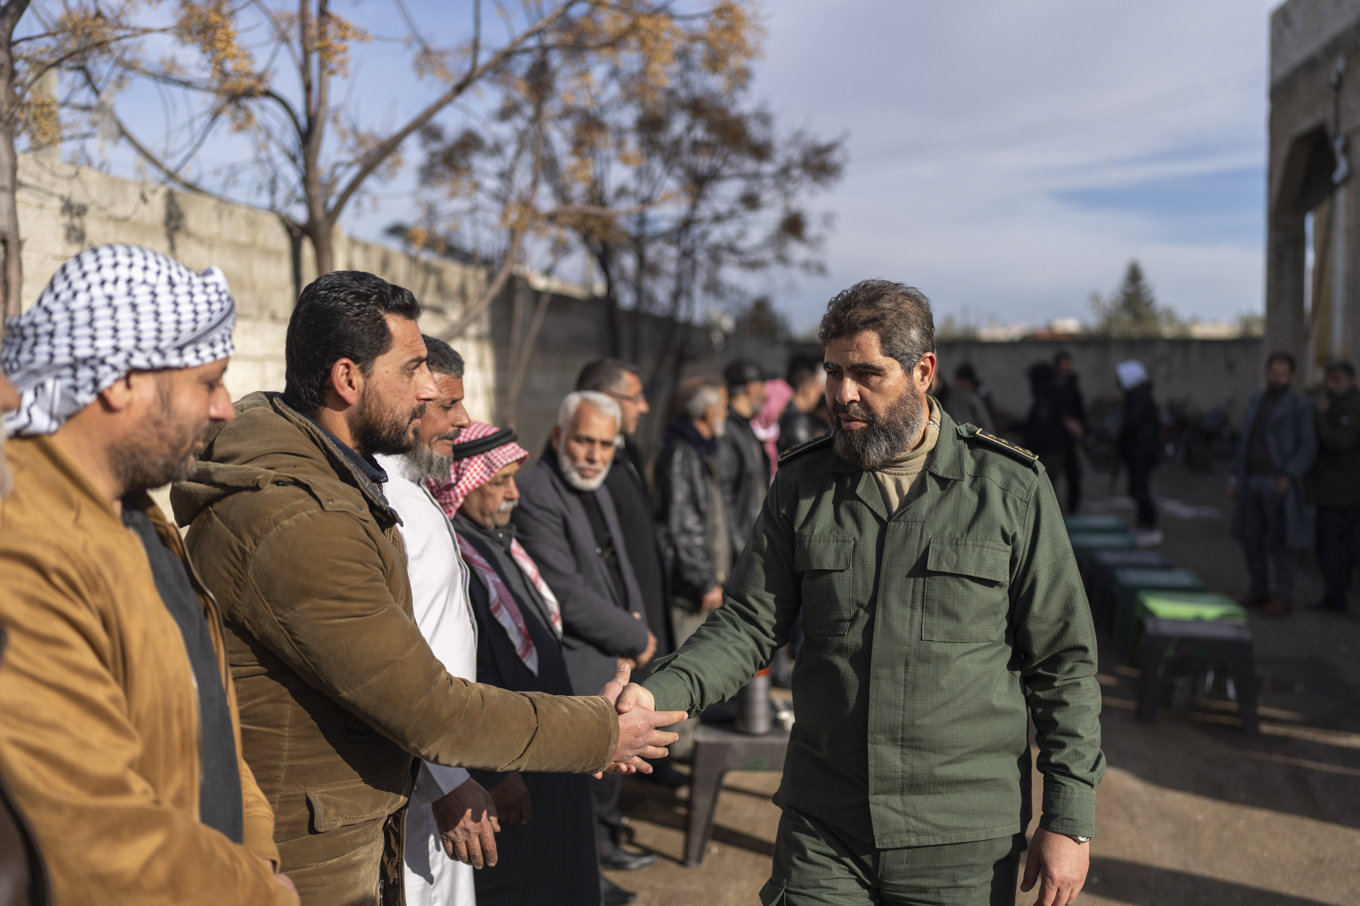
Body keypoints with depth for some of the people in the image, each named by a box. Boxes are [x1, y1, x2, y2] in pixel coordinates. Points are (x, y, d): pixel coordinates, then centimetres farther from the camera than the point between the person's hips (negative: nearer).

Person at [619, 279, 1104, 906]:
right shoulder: (801, 485, 2)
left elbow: (1063, 660, -3)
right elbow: (747, 625, 2)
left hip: (964, 841, -1)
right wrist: (658, 694, -16)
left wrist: (1069, 818, -5)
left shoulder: (1011, 488, -6)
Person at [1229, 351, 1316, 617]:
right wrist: (1235, 476, 10)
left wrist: (1288, 477, -23)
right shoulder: (1256, 401, 13)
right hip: (1252, 482, 6)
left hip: (1279, 483, -6)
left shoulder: (1300, 405, -6)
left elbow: (1308, 448, -11)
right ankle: (1259, 592, 20)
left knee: (1281, 541, -2)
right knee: (1250, 538, 8)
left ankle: (1283, 598, 7)